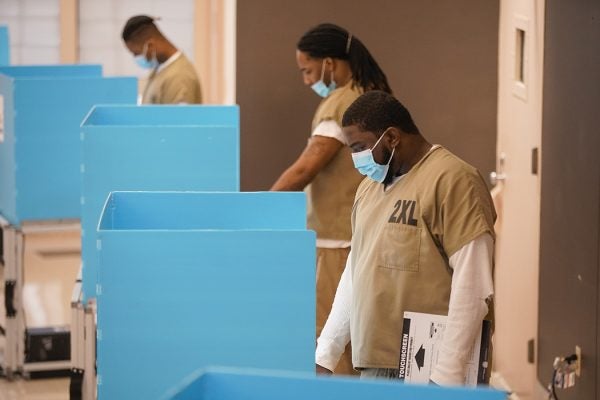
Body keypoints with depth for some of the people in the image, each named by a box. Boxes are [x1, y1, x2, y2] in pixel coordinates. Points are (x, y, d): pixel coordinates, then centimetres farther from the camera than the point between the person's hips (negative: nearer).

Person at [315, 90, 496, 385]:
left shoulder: (452, 180, -9)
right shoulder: (371, 185, 17)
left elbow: (473, 284, -14)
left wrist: (446, 375, -17)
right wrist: (325, 355, 16)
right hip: (374, 366, 7)